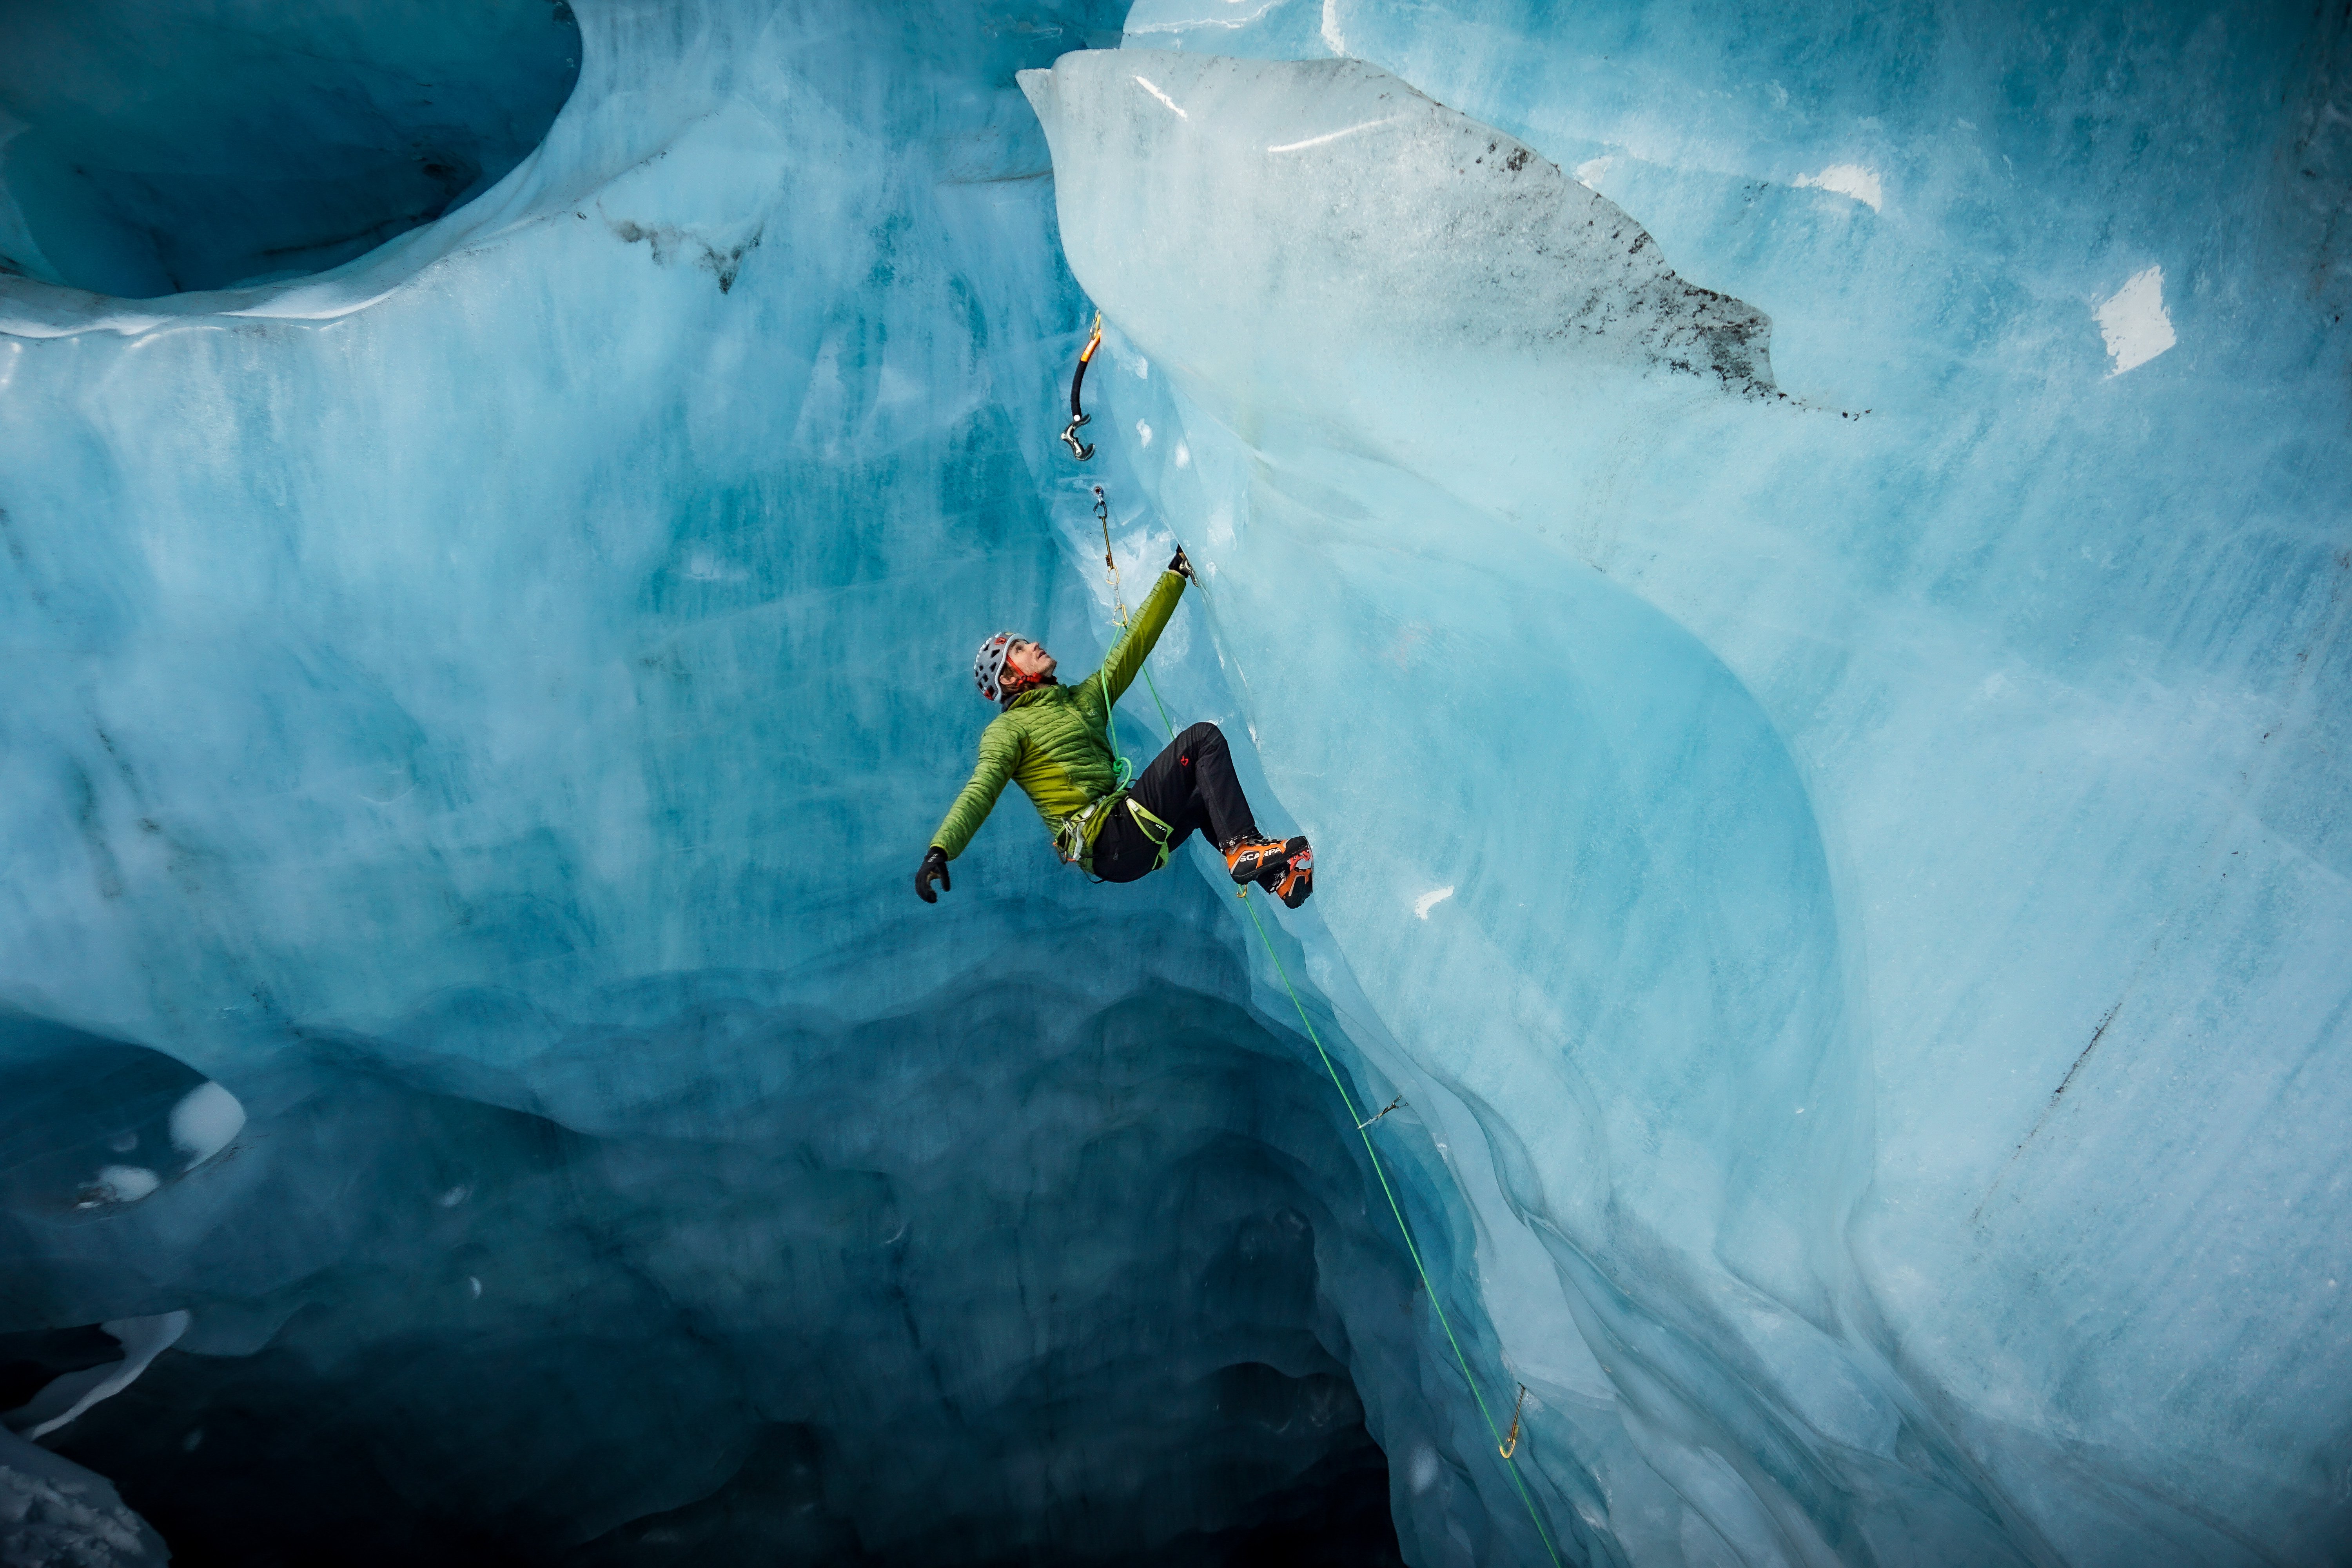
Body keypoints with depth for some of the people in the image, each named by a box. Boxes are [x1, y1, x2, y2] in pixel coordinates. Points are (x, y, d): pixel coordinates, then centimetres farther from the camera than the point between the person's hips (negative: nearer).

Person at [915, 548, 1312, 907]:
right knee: (1203, 737, -8)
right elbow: (980, 791, -13)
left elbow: (1135, 642, 24)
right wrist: (940, 849, -31)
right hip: (1109, 843, -8)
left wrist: (1176, 573, 24)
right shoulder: (1007, 729, 2)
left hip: (1130, 841, 8)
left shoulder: (1085, 697, 23)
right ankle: (1244, 848, -21)